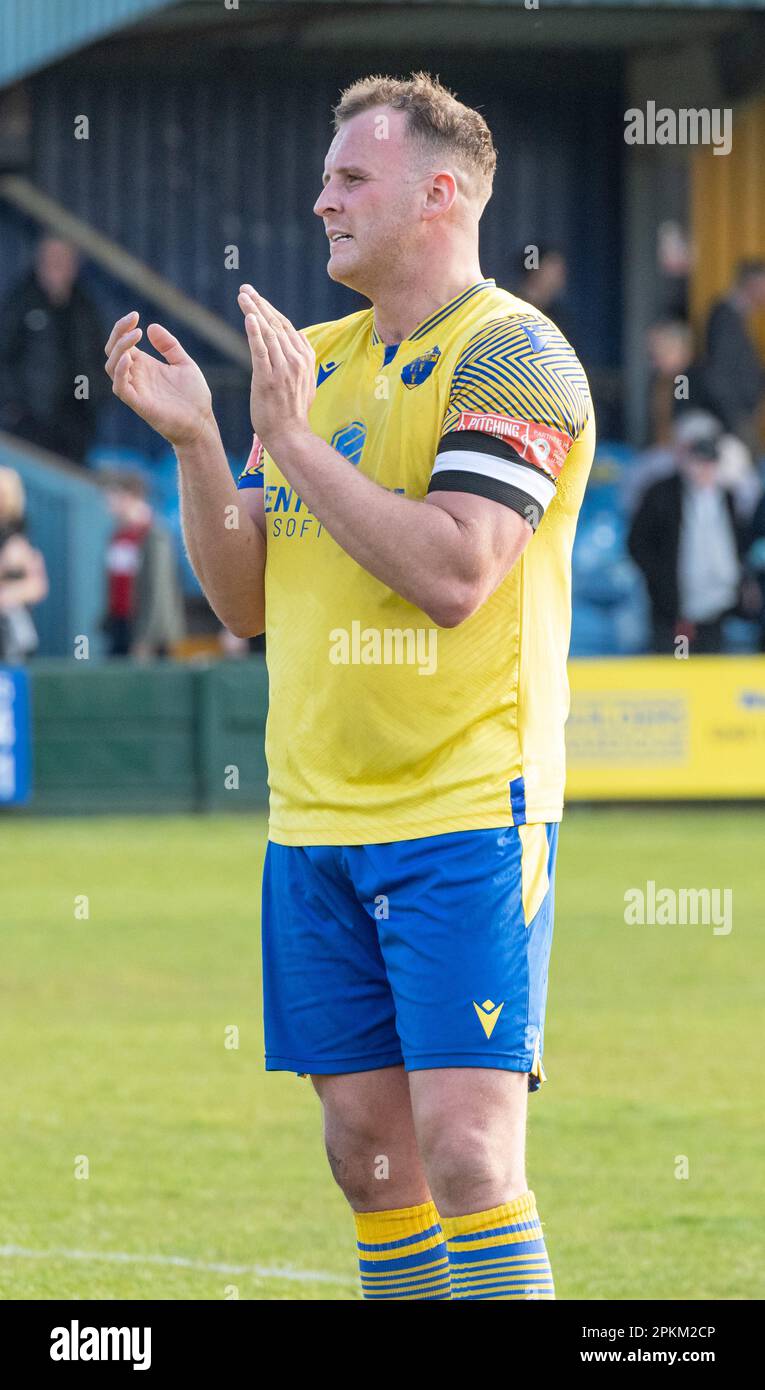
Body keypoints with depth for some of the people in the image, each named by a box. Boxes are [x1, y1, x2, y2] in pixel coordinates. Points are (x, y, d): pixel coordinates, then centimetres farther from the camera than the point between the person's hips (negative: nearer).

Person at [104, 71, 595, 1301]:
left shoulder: (510, 355, -8)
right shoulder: (315, 360, 15)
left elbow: (452, 574, -21)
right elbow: (247, 599, 14)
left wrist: (294, 440, -17)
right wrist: (194, 441, 0)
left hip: (468, 813, -7)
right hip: (316, 820, 7)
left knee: (466, 1144, -13)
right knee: (368, 1143, 7)